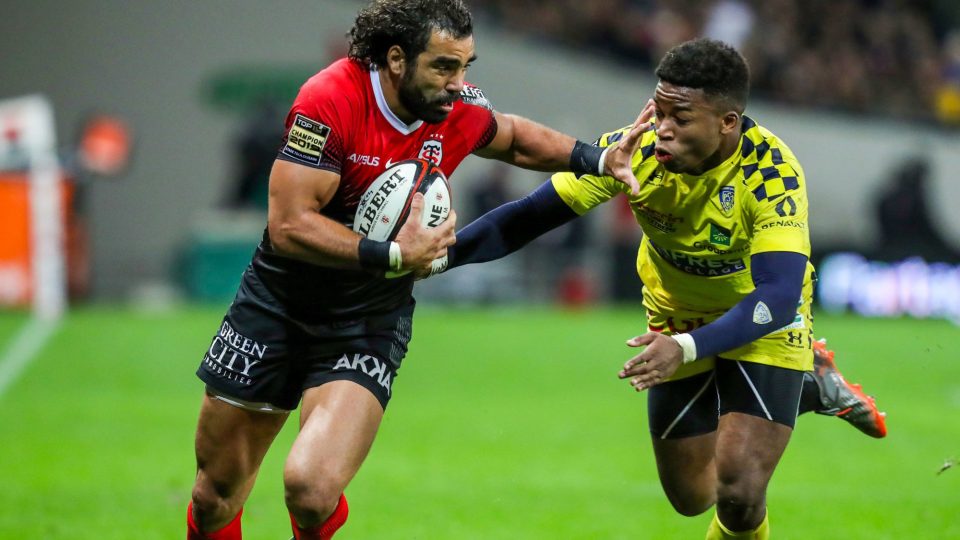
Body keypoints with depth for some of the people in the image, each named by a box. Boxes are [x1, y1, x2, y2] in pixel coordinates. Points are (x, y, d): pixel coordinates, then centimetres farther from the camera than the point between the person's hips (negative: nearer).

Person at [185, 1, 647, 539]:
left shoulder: (460, 107, -9)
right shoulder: (330, 100, -23)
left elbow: (513, 139, 16)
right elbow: (288, 226, -26)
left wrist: (598, 160, 3)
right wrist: (394, 255, -29)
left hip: (370, 321, 1)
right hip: (278, 305, -1)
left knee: (312, 489, -22)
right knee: (216, 494, 8)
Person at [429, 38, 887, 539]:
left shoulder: (771, 172, -33)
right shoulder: (635, 148, -25)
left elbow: (778, 296, -40)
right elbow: (533, 214, -20)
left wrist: (687, 347, -52)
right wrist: (440, 254, -33)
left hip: (763, 326, -4)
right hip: (679, 321, 4)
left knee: (739, 496, -19)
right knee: (691, 496, 14)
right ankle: (810, 382, 34)